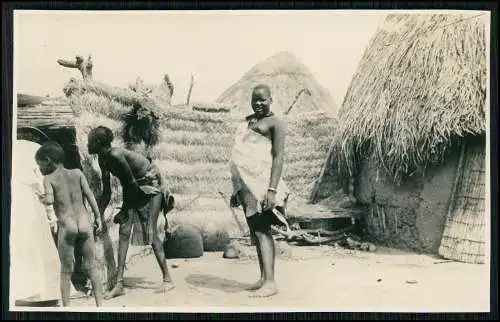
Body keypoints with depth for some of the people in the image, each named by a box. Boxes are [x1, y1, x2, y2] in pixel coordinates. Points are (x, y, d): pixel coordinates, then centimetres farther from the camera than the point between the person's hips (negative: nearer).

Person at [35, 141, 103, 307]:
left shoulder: (49, 179, 2)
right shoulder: (77, 173, 10)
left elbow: (50, 200, -13)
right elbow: (90, 195, 4)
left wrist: (42, 198, 8)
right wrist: (98, 217, 8)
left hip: (66, 227, -2)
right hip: (85, 224, 2)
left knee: (66, 270, 9)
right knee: (91, 267, 11)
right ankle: (99, 304, 10)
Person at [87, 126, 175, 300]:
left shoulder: (116, 156, -27)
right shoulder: (103, 159, -1)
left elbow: (131, 184, -21)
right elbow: (106, 193, 7)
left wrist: (123, 212, -11)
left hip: (151, 187, -8)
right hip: (135, 190, 8)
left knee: (151, 233, -10)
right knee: (124, 232, -3)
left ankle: (167, 280, 2)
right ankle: (119, 284, -2)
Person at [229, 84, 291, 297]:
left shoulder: (274, 123, -4)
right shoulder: (247, 120, 20)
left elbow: (278, 156, -12)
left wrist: (272, 189, -22)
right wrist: (236, 188, 21)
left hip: (260, 182, -8)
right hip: (245, 183, 8)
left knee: (261, 230, -13)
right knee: (255, 231, 10)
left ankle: (270, 282, -14)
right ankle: (263, 278, 16)